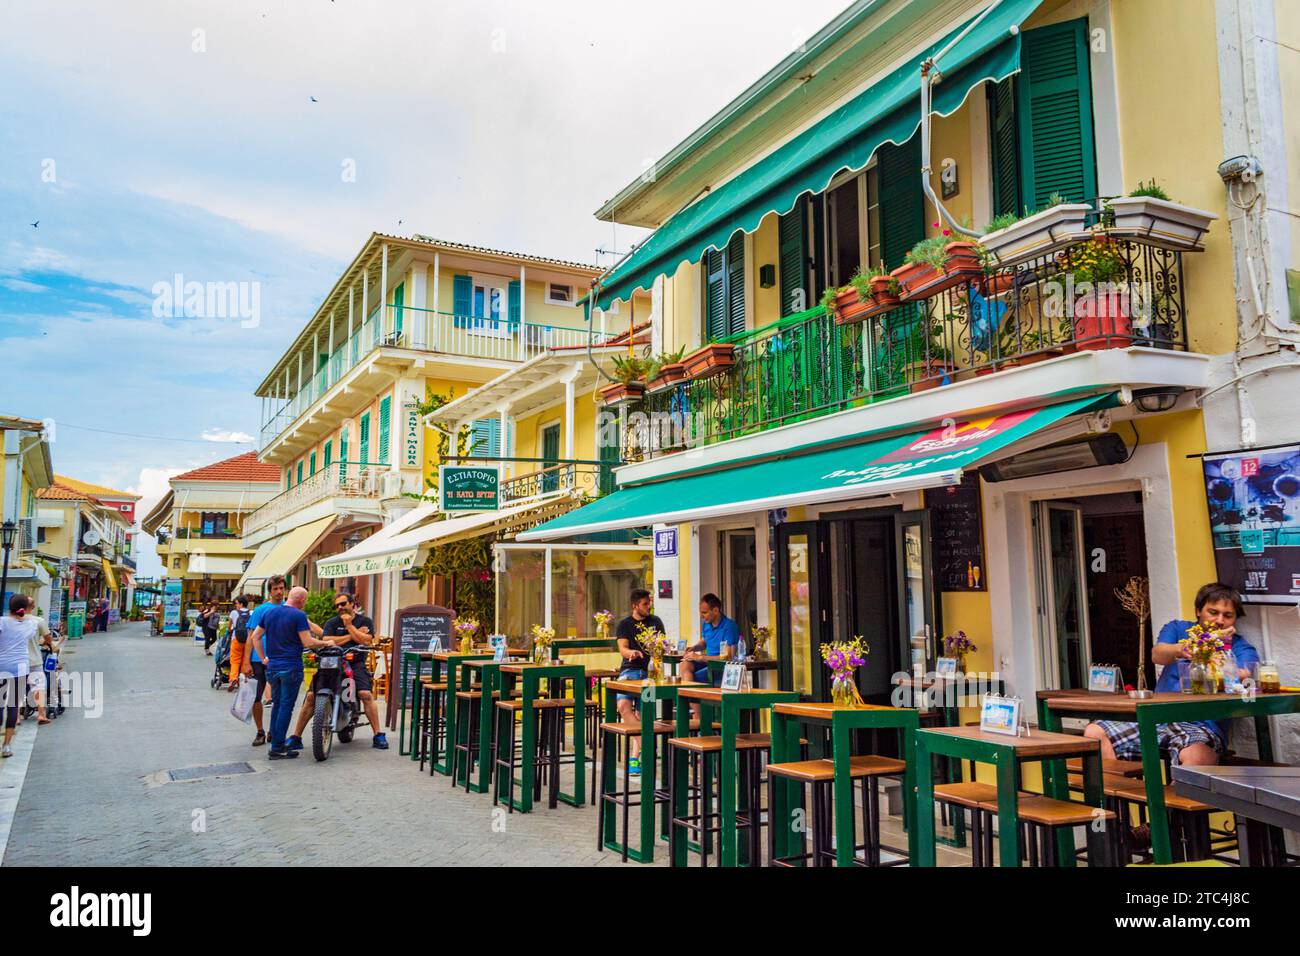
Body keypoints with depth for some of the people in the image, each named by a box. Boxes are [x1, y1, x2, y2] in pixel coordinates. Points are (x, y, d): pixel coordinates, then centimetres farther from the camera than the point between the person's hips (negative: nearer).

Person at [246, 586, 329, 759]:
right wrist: (325, 643, 0)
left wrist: (264, 658, 16)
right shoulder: (298, 615, -12)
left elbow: (255, 637, 13)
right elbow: (308, 642, -15)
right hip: (291, 667, -7)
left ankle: (275, 744, 20)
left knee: (276, 705, 16)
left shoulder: (270, 613, 10)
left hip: (272, 667, 7)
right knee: (286, 706, -1)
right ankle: (278, 748, 0)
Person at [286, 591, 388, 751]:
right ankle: (296, 736, -1)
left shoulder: (365, 621, 11)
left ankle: (378, 735, -16)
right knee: (311, 696, -11)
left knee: (366, 694, -23)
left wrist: (349, 625, -3)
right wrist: (351, 636, -6)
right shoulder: (332, 622, 12)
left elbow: (366, 641, -6)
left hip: (355, 664, -2)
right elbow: (326, 641, -7)